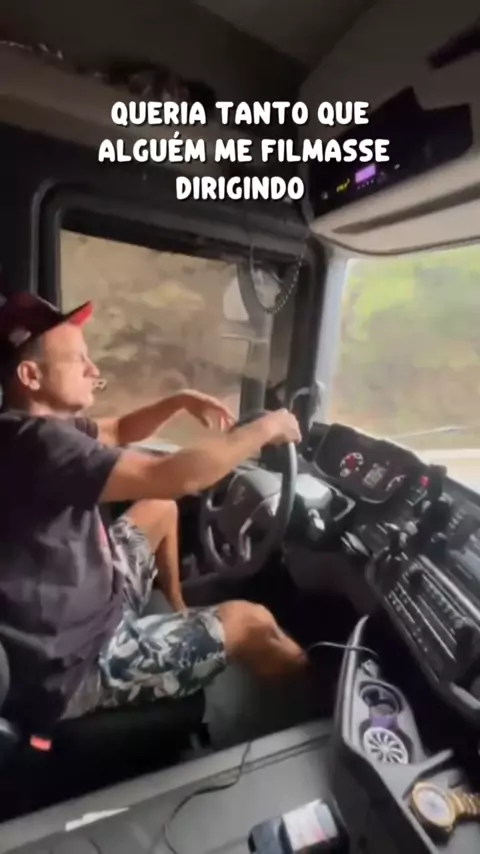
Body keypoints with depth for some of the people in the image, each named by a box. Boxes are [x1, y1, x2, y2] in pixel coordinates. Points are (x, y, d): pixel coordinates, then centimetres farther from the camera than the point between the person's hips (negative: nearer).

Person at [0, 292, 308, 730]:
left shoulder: (39, 425, -1)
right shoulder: (35, 442, -31)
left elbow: (117, 432, 14)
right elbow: (175, 477, -38)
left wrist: (179, 401, -1)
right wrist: (264, 429, -22)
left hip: (80, 606, 9)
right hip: (73, 665, -9)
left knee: (161, 507, 19)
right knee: (251, 621, -3)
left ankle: (180, 612, 36)